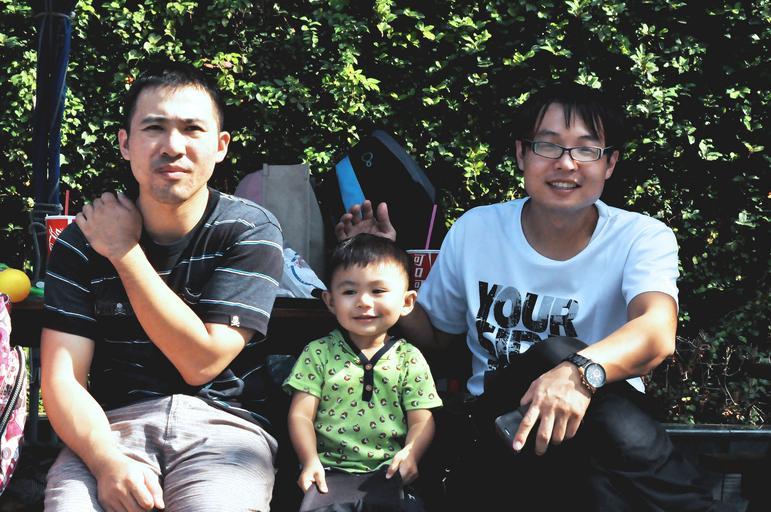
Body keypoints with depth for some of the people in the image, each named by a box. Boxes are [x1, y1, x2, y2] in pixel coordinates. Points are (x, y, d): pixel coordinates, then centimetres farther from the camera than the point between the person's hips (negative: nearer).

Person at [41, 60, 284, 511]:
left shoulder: (250, 231, -4)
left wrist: (125, 252, -10)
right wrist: (108, 462, -26)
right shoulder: (81, 242, 1)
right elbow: (62, 380, -6)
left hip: (222, 421, -1)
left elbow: (201, 363, -11)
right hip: (112, 423, 1)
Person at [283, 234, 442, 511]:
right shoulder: (319, 353, 8)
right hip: (331, 472, -1)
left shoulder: (409, 358, 10)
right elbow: (301, 415, 3)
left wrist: (410, 453, -15)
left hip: (389, 471, 1)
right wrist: (310, 461, -12)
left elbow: (422, 420, 6)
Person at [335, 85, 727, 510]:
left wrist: (581, 371, -47)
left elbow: (657, 332, -26)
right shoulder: (475, 231, 4)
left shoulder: (643, 238, -3)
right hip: (495, 423, 2)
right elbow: (434, 335, 20)